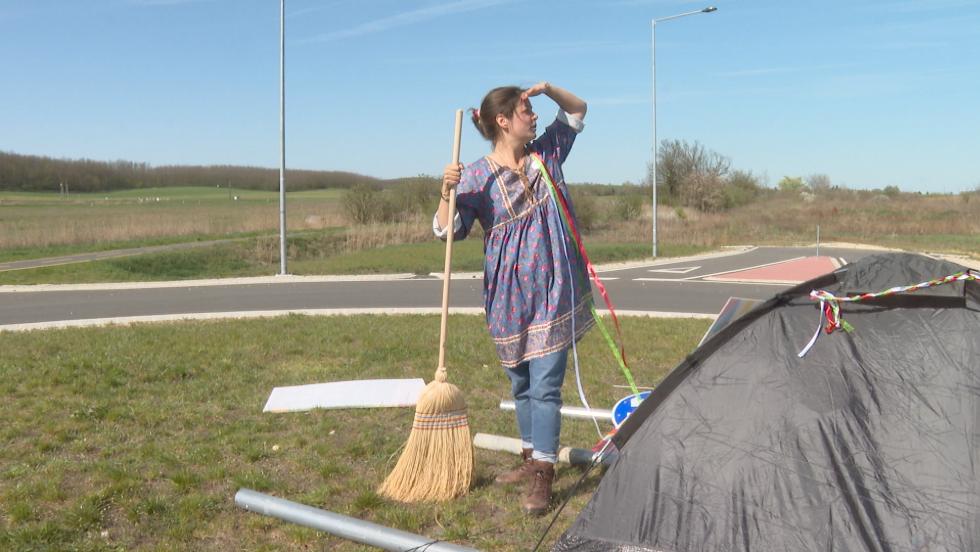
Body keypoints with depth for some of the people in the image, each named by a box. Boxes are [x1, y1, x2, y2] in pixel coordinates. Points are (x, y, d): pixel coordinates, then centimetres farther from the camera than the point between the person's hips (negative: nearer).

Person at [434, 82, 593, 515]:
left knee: (545, 384, -6)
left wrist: (548, 89, 1)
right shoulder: (477, 175, -5)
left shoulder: (546, 153, 6)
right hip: (508, 297, 0)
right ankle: (531, 459, 31)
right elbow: (448, 230, -8)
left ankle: (543, 473, -2)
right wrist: (446, 192, -25)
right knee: (521, 384, 14)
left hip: (553, 292, 0)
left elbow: (578, 111, 20)